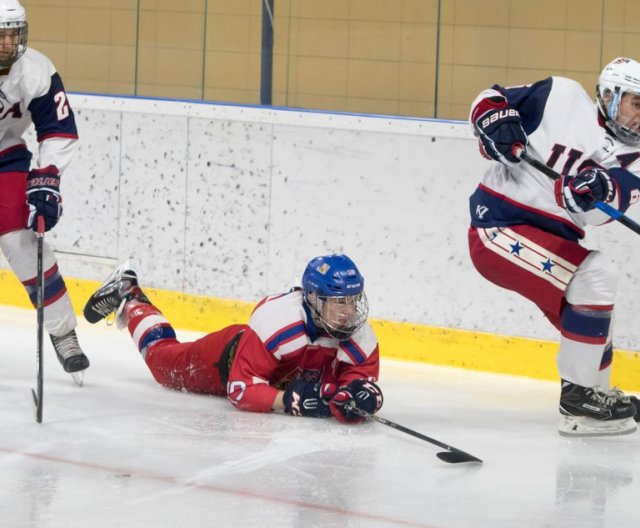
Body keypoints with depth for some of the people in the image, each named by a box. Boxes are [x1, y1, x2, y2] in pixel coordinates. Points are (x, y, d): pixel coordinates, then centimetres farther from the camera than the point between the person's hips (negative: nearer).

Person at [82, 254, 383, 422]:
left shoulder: (361, 339, -31)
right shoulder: (277, 320, -46)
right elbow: (240, 388, -43)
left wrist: (359, 394, -51)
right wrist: (288, 400, -57)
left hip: (286, 379, 4)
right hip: (231, 354, -4)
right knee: (165, 361, 20)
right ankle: (129, 298, 46)